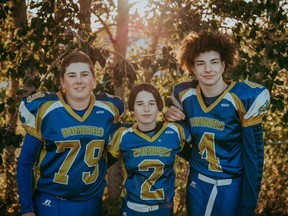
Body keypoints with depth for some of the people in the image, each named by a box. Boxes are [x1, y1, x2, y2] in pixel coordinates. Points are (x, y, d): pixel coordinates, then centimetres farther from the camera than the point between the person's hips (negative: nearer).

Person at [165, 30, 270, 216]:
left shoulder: (244, 98, -18)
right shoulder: (184, 94, -5)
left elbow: (254, 155, -13)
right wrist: (172, 118, -7)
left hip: (233, 187, -4)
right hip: (197, 185, 4)